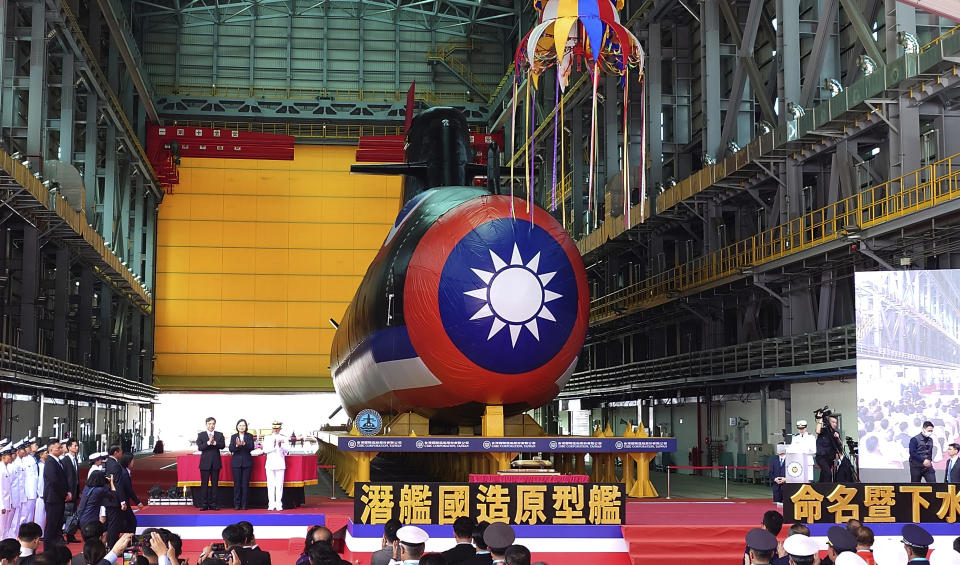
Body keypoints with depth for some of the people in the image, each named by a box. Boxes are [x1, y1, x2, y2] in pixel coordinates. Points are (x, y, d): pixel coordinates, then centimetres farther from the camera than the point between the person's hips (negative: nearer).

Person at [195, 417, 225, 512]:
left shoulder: (219, 435, 9)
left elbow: (223, 445, -5)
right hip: (205, 463, -2)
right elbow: (200, 447, -7)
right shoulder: (201, 435, 5)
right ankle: (204, 504, 1)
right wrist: (208, 443, -21)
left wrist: (214, 443, -20)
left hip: (216, 462, 2)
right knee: (204, 484, -2)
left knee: (214, 484, 3)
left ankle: (213, 504, 7)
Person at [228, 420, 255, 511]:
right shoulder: (233, 437, 8)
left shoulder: (249, 436, 6)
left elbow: (252, 447, -8)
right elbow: (231, 449, -2)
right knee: (237, 484, -1)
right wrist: (237, 445, -22)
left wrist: (244, 444, -27)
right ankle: (237, 504, 4)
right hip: (236, 462, 1)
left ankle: (244, 504, 2)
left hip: (247, 462, -1)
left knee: (245, 484, -2)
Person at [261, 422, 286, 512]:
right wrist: (273, 446, -18)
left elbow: (285, 452, -2)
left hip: (280, 464, -1)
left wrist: (280, 446, -21)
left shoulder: (283, 438, 8)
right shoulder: (267, 438, 10)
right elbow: (265, 450, -2)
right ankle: (271, 504, 2)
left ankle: (279, 504, -2)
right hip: (270, 464, 1)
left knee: (279, 485, -4)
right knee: (270, 485, -2)